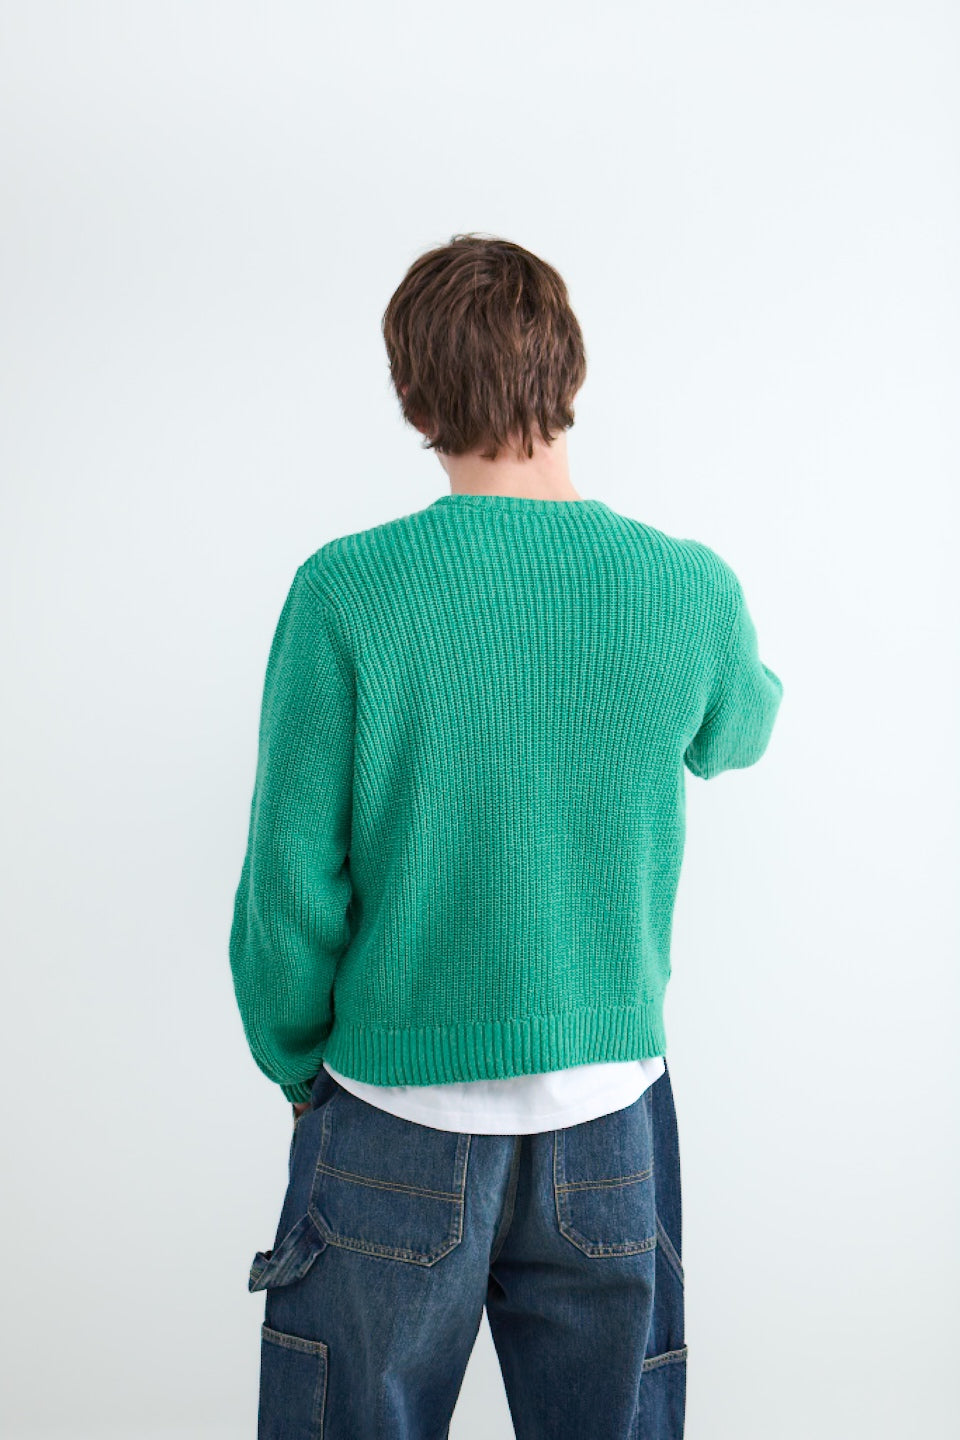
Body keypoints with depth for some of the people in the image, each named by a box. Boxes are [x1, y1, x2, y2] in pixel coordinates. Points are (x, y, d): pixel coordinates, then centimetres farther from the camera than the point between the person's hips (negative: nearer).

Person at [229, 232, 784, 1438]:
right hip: (611, 1112, 2)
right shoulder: (691, 590, -7)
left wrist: (294, 1065, 6)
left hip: (400, 1113, -2)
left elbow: (292, 881, -11)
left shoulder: (347, 592, -15)